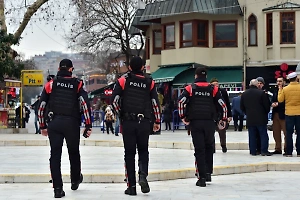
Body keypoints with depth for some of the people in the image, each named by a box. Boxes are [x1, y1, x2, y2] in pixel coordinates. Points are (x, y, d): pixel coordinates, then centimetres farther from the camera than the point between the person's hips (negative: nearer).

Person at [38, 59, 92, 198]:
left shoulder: (50, 84, 8)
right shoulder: (77, 84, 4)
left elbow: (41, 106, 8)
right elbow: (85, 105, -6)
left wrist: (43, 126, 17)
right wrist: (88, 126, -2)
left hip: (54, 123, 1)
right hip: (72, 123, -1)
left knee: (55, 155, 3)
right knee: (74, 153, 19)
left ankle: (58, 188, -2)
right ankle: (75, 181, 36)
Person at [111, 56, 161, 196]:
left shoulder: (123, 80, -1)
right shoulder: (149, 82, 3)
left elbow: (114, 100, -7)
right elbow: (155, 103, 3)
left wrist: (120, 114, 9)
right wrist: (157, 121, 14)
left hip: (127, 122, -1)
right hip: (144, 122, 1)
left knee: (129, 153, 6)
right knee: (143, 150, 17)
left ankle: (131, 186, 5)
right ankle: (143, 175, -7)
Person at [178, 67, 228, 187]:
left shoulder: (190, 88, 2)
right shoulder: (213, 89, 5)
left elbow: (181, 101, -10)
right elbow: (222, 104, 2)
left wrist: (183, 117, 0)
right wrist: (223, 120, 12)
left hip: (195, 123, -1)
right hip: (210, 123, 1)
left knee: (199, 150, 1)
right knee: (209, 147, 20)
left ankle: (201, 177, -2)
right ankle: (208, 173, 17)